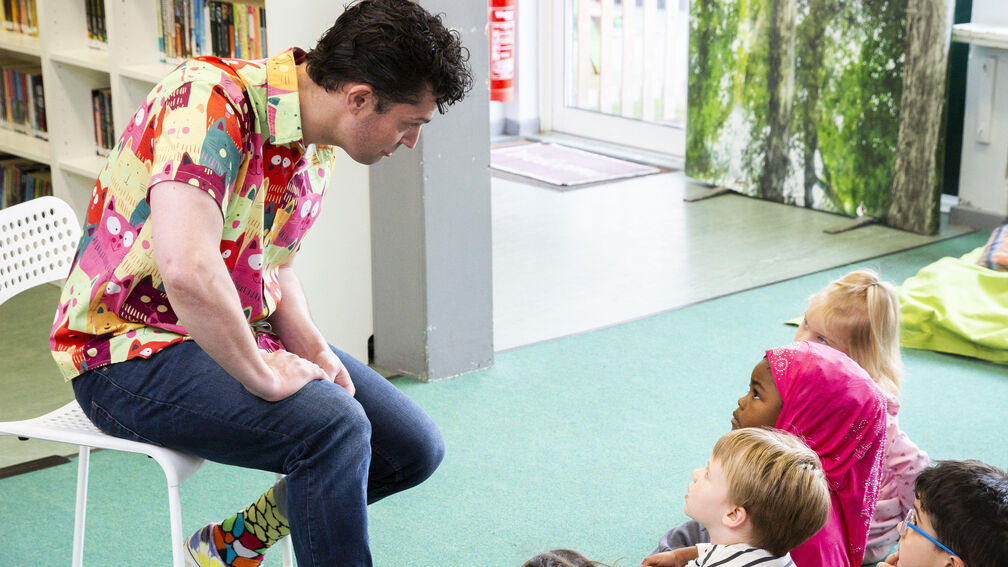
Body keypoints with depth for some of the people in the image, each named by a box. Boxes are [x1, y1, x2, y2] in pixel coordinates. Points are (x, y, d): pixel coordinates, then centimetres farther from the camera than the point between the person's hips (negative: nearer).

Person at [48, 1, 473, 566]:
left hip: (242, 334, 9)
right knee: (333, 428, -30)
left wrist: (314, 350, -1)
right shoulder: (210, 101, -27)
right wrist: (264, 376, -27)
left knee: (415, 448, 5)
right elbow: (188, 270, -41)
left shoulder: (321, 143, 3)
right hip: (130, 352, -9)